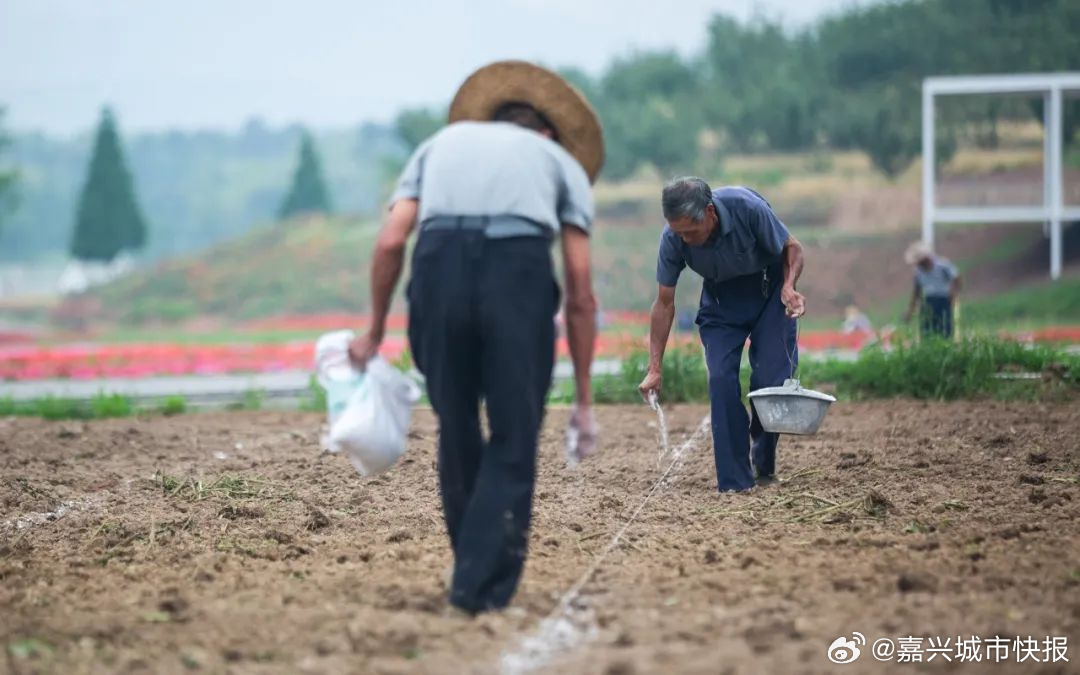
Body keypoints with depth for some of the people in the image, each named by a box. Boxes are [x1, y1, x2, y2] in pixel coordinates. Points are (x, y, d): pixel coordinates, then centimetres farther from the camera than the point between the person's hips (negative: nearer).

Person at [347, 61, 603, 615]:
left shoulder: (443, 141, 31)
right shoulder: (562, 160, 28)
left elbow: (390, 242, 14)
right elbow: (580, 294, 19)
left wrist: (375, 331, 24)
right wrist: (584, 400, 21)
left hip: (439, 264, 2)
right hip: (520, 270, -2)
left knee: (456, 432, 18)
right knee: (513, 442, 7)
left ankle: (473, 568, 26)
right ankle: (484, 586, 0)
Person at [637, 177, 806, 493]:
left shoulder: (747, 208, -33)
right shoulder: (672, 239, -25)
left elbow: (792, 248, -15)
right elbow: (664, 303, -11)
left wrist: (789, 286, -35)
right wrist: (655, 369, -13)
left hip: (768, 288, -2)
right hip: (720, 298, 2)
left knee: (771, 378, -12)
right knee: (722, 380, -15)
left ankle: (764, 464, 12)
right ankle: (734, 479, -9)